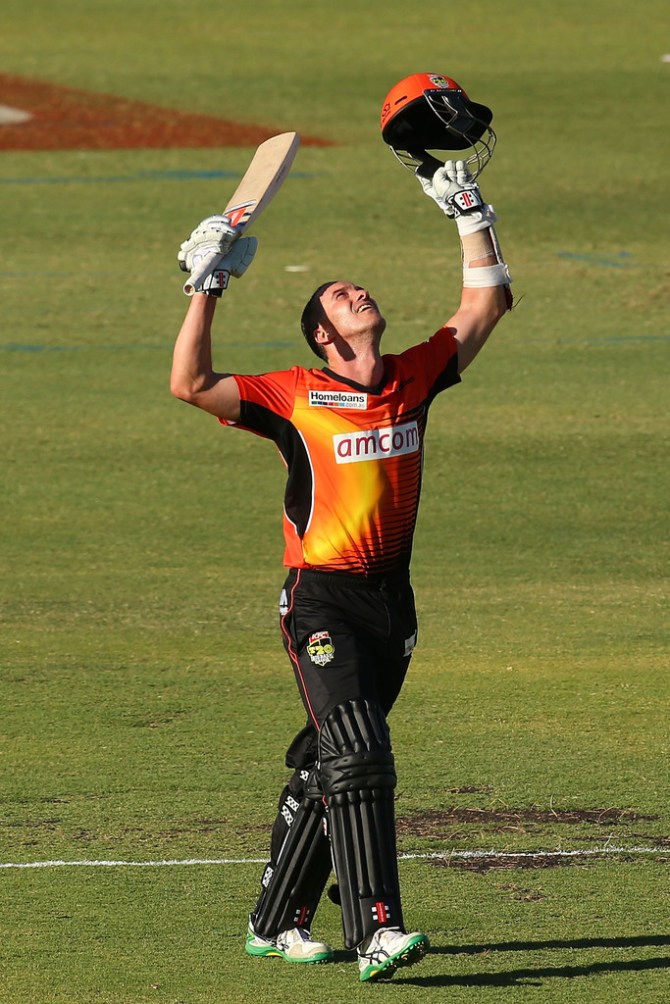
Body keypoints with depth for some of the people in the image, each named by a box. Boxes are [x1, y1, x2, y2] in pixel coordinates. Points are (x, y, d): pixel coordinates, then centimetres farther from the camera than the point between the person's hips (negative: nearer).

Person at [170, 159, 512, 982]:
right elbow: (191, 384, -14)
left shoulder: (414, 379, 9)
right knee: (358, 758, -17)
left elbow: (484, 305, 17)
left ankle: (277, 922, 24)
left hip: (392, 598, 5)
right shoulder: (295, 397, -5)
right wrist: (208, 287, -16)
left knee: (325, 766, 13)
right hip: (323, 599, -5)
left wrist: (471, 217, 13)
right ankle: (375, 932, -24)